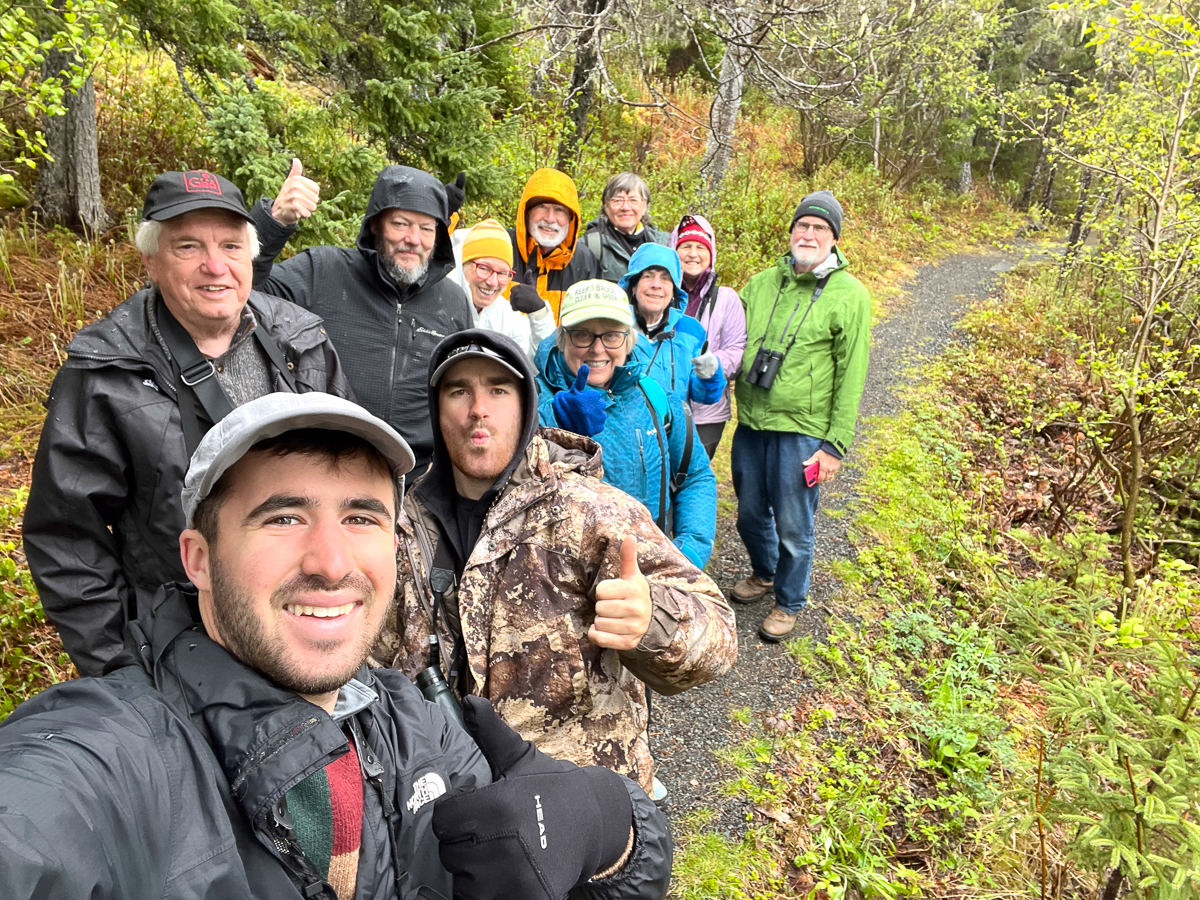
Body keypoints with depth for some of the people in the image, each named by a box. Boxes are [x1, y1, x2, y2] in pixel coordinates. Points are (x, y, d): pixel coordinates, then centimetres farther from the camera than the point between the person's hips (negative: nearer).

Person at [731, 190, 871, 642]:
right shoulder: (761, 283, 6)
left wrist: (835, 444, -11)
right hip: (750, 423, 4)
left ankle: (788, 602, 30)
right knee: (750, 515, 18)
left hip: (801, 431, -4)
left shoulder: (850, 295, -6)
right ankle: (764, 573, 46)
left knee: (792, 527, 7)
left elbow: (851, 377, -8)